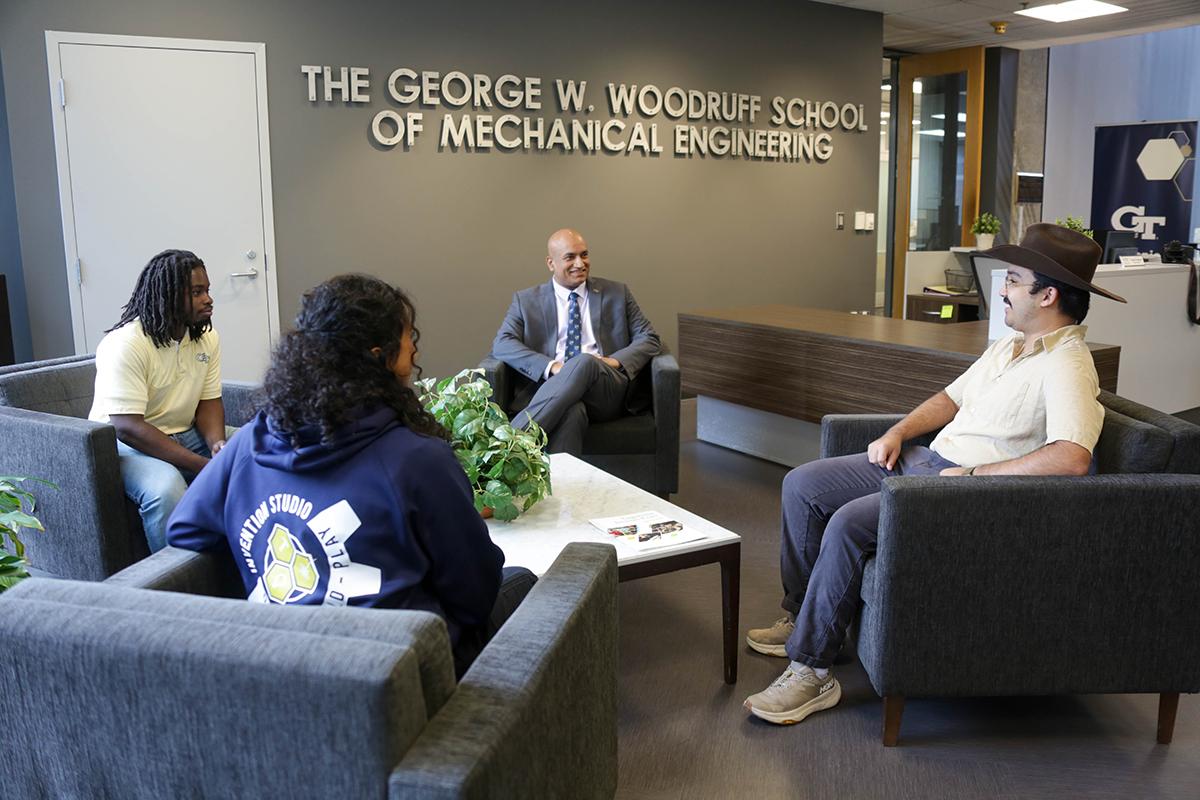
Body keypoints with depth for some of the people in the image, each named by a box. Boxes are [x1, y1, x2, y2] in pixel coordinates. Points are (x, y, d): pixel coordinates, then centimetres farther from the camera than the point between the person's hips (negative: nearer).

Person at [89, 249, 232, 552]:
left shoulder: (207, 337, 0)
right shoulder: (125, 344, -22)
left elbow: (209, 401, 3)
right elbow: (128, 428, -27)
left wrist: (218, 443, -20)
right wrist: (204, 466, -31)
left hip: (184, 434, 7)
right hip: (126, 443, -7)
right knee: (165, 488, -37)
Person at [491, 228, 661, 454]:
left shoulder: (617, 293, 18)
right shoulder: (527, 300, 15)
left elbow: (649, 339, 15)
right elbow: (502, 344, 2)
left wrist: (615, 361, -7)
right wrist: (551, 366, -14)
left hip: (607, 391, 1)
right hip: (551, 387, -1)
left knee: (585, 362, -36)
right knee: (571, 411, -40)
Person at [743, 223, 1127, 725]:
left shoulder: (1066, 365, -16)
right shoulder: (1010, 345, 15)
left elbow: (1072, 458, -31)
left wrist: (973, 475, -25)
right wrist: (897, 433, 8)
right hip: (925, 460, 10)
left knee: (848, 523, -30)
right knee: (801, 485, 3)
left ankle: (811, 670, -17)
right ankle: (801, 616, 16)